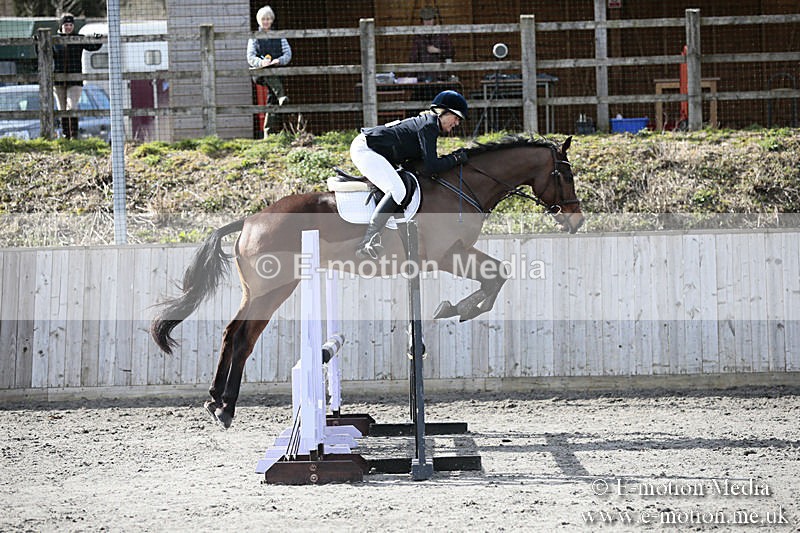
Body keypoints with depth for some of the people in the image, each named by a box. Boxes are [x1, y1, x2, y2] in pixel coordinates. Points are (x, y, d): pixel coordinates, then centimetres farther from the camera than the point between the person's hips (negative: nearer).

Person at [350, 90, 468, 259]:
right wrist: (456, 159, -8)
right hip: (365, 149, -11)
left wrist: (452, 157, 14)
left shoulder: (426, 122, 17)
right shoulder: (429, 126, -13)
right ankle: (367, 242, -34)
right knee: (397, 190, -26)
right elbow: (431, 167, -19)